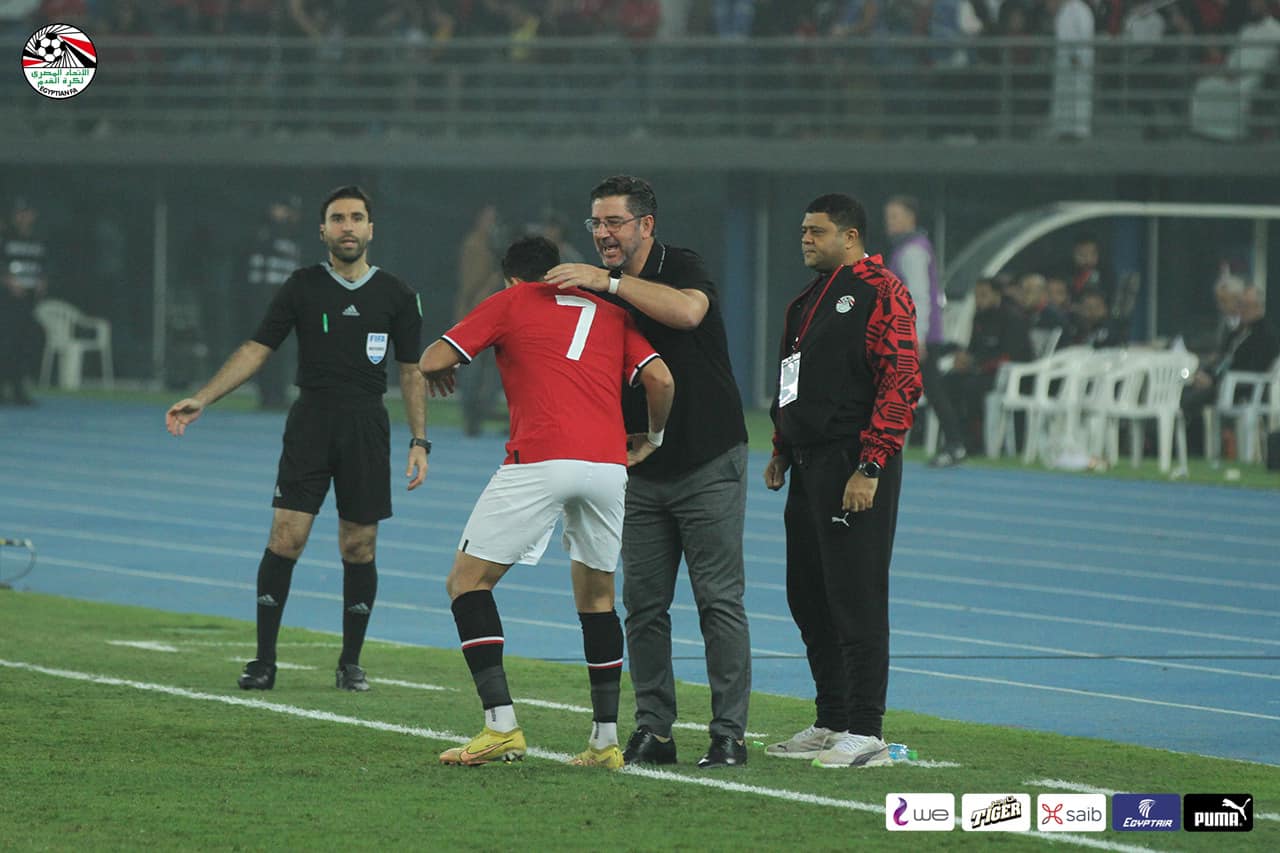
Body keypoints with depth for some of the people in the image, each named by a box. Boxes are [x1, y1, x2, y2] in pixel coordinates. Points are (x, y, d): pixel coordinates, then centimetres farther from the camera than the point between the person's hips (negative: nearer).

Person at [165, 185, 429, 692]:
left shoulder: (396, 296, 5)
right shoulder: (303, 287, 3)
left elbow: (412, 372, 9)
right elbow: (257, 349, 4)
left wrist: (419, 442, 1)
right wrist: (202, 400, -4)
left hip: (367, 430, 1)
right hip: (310, 422, -1)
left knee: (359, 548, 3)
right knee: (286, 538, -9)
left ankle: (351, 663, 14)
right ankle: (264, 662, -4)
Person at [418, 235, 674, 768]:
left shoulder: (509, 303, 13)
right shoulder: (610, 311, 21)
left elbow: (433, 361, 7)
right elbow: (660, 379, 9)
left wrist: (438, 373, 31)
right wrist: (651, 441, 26)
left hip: (539, 460, -4)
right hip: (608, 464, 4)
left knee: (467, 581, 6)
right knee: (596, 595, 21)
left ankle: (502, 727, -7)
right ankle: (605, 739, 15)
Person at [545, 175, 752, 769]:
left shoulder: (683, 268, -8)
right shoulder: (597, 291, 10)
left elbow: (687, 310, -32)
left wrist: (609, 281, -30)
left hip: (708, 463, -6)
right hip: (641, 470, 6)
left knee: (719, 599, -5)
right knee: (643, 604, 3)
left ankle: (729, 734, -3)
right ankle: (653, 731, 8)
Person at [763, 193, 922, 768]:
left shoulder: (879, 292, -9)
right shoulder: (809, 300, 20)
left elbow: (901, 381, -16)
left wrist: (871, 467, -20)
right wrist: (782, 451, 20)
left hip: (855, 470, -10)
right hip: (809, 466, 10)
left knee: (856, 597, -8)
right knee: (808, 595, 12)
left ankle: (865, 732, -5)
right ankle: (831, 723, 21)